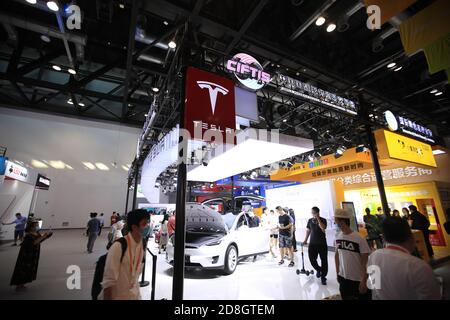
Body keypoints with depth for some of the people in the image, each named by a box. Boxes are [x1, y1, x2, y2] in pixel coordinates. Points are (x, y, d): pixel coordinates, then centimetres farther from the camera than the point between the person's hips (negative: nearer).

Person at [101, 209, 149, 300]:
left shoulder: (143, 245, -6)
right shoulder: (118, 247, -26)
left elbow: (137, 273, 7)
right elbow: (108, 281, -20)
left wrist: (135, 292, 13)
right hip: (116, 296, -5)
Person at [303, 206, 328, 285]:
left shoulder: (323, 220, -6)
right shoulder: (310, 220, 5)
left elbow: (323, 228, -25)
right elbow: (308, 230, 14)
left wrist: (318, 218, -23)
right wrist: (305, 240, 13)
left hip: (322, 244, -3)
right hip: (312, 243, 3)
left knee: (324, 260, 3)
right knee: (312, 259, 2)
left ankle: (323, 277, 20)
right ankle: (318, 269, 33)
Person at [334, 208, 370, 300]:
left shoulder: (359, 239, -20)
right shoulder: (338, 237, -5)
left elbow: (365, 262, -14)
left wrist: (364, 281, -13)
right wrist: (337, 272, 9)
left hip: (358, 279, -4)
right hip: (343, 277, 4)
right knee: (345, 297, 18)